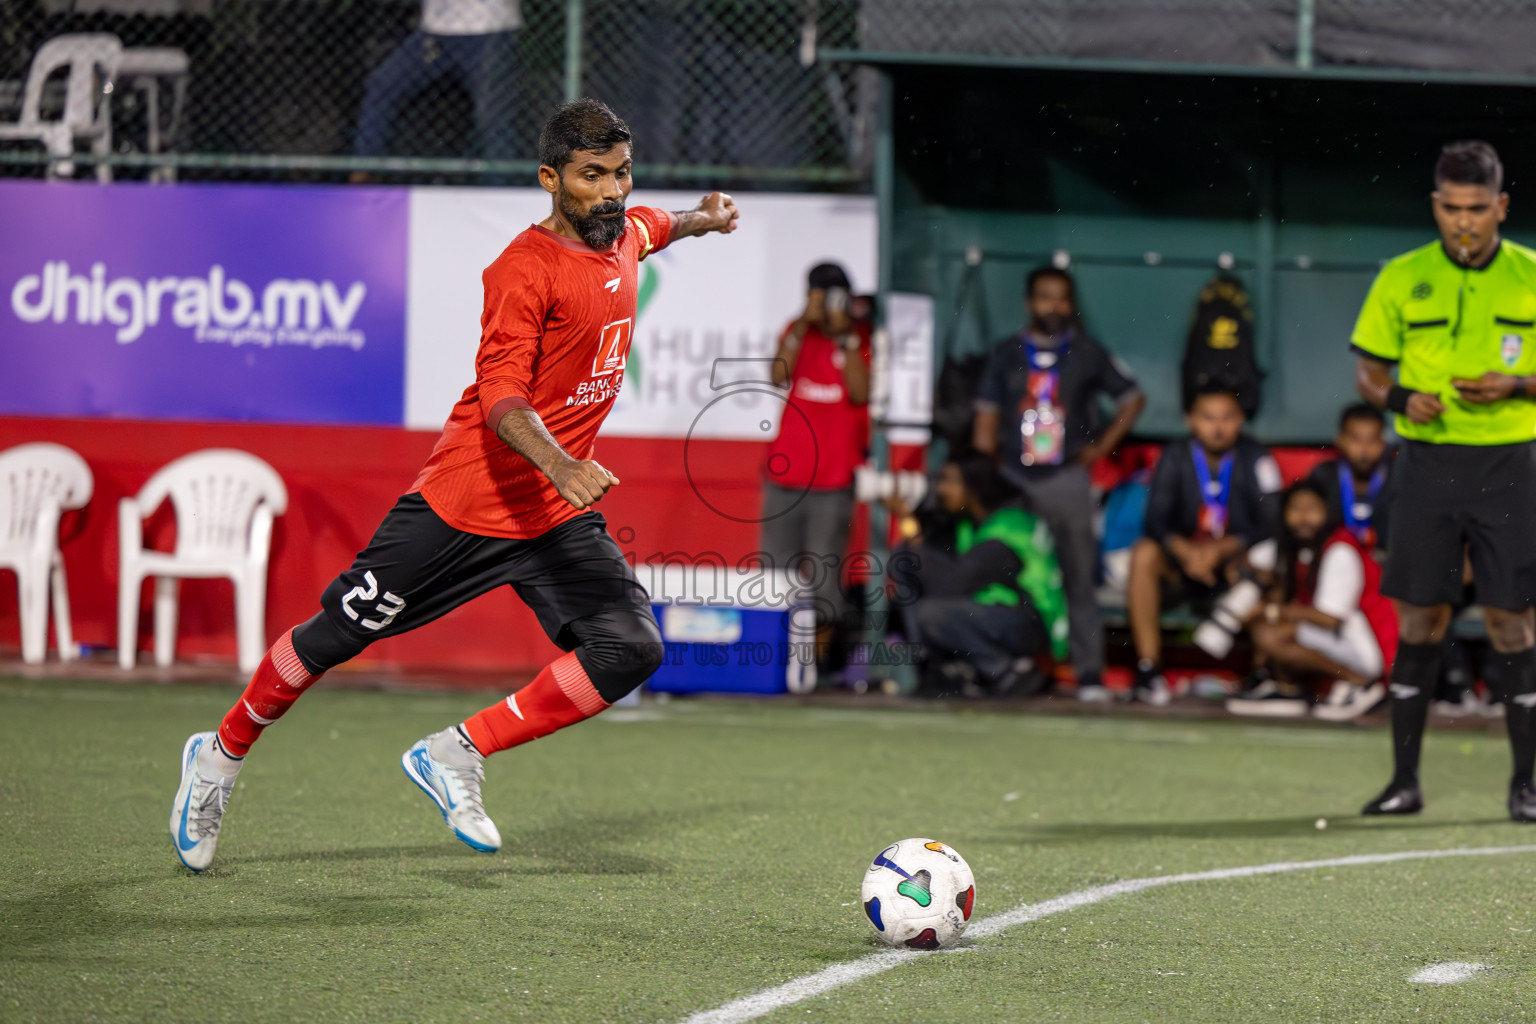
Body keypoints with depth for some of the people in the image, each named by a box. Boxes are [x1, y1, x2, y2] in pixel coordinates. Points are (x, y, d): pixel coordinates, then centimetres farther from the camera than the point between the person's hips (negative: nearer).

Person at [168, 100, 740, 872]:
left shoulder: (624, 235, 7)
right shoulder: (525, 269, -17)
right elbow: (501, 400, -29)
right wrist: (560, 465, -44)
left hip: (560, 513, 6)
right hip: (466, 498, -6)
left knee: (631, 649, -15)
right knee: (338, 635, 4)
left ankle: (456, 755, -8)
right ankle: (222, 755, 28)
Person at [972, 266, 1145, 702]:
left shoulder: (1089, 355, 8)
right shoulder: (1006, 354, 11)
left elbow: (1132, 398, 16)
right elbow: (986, 419, 10)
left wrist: (1102, 446, 6)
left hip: (1066, 480, -2)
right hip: (1012, 480, 2)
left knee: (1078, 577, -6)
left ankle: (1090, 673, -6)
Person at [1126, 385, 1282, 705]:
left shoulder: (1256, 458, -6)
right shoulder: (1176, 457, -1)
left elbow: (1269, 526, -11)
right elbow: (1155, 521, -9)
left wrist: (1220, 549, -26)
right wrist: (1187, 552, -29)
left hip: (1232, 562, -2)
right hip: (1182, 570, 2)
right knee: (1145, 554, -29)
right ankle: (1148, 669, -30)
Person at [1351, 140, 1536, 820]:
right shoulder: (1402, 279, 4)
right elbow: (1367, 372, 9)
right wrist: (1401, 399, -11)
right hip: (1428, 462, 1)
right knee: (1419, 618, 2)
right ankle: (1404, 780, 8)